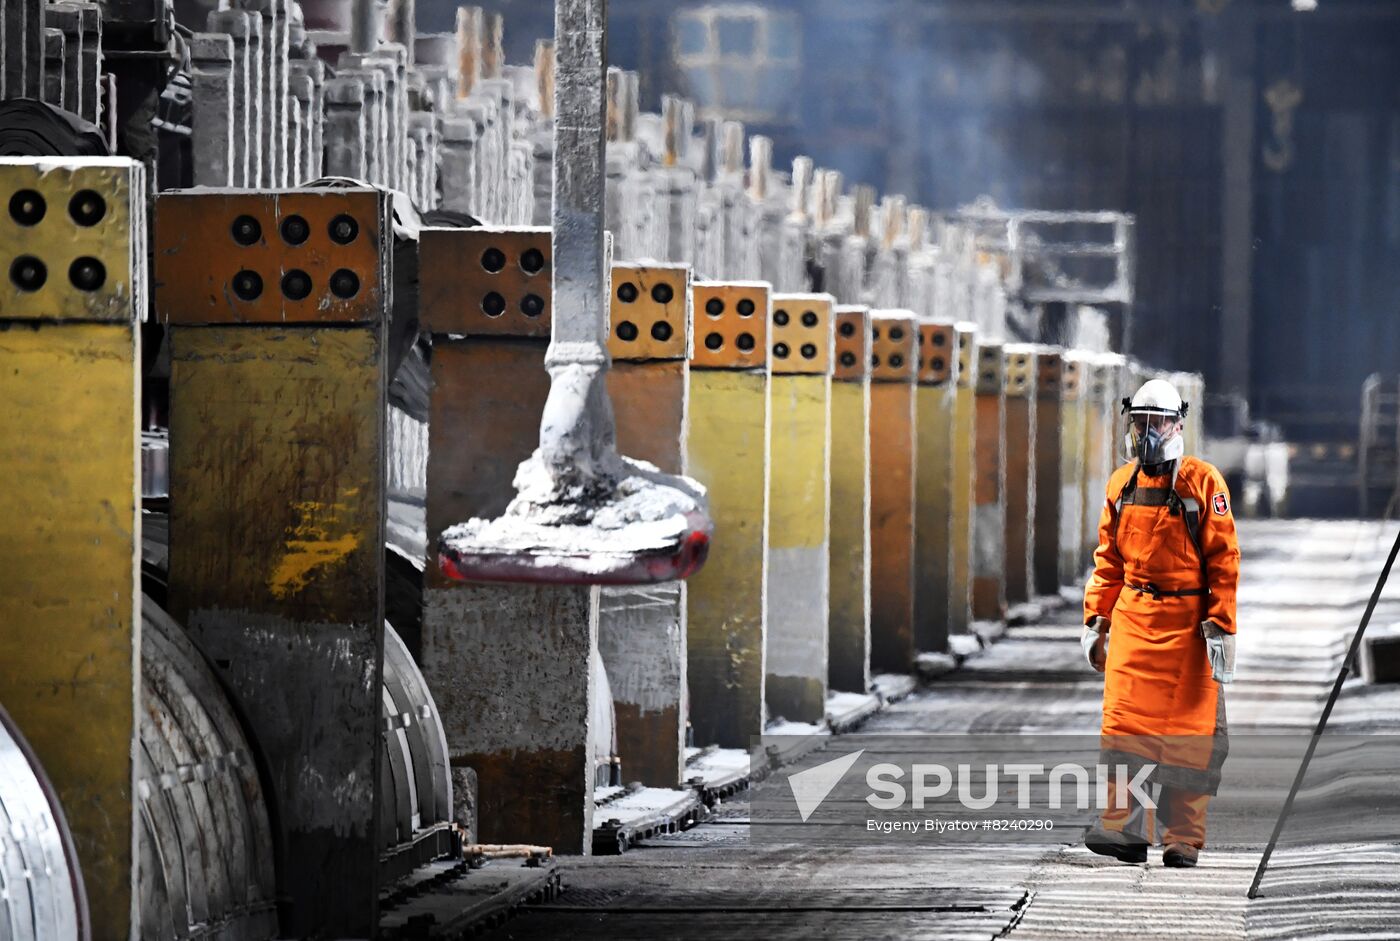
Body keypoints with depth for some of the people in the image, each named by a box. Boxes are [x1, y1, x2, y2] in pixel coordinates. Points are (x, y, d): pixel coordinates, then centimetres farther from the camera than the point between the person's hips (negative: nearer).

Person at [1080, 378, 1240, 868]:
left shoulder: (1202, 481, -4)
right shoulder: (1121, 484, 11)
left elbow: (1224, 558, -6)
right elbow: (1108, 559, 18)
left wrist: (1221, 625, -12)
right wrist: (1095, 619, 12)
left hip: (1189, 620, -4)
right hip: (1132, 617, 4)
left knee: (1189, 732, -1)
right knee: (1124, 721, -4)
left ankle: (1184, 840, 4)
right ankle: (1125, 828, -3)